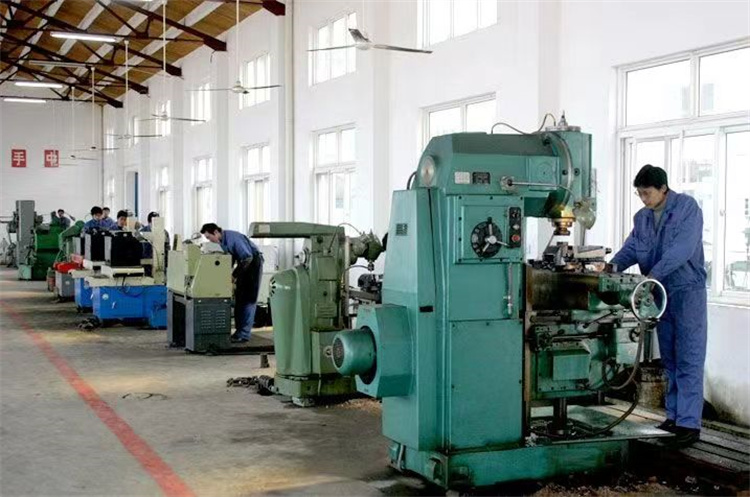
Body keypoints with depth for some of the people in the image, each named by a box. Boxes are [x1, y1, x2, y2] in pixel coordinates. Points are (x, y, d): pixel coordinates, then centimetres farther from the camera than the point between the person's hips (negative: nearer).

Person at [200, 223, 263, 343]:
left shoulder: (233, 237, -26)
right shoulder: (221, 240, 0)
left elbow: (248, 257, -27)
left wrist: (234, 275, -24)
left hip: (253, 262, -9)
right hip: (243, 263, 9)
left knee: (248, 299, -9)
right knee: (239, 298, 8)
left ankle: (244, 334, -10)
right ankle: (239, 330, 12)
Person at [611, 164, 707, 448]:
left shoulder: (687, 208, -11)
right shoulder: (642, 218, 10)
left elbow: (682, 249, -22)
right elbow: (631, 248, 4)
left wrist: (654, 275, -30)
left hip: (688, 291, -7)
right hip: (660, 294, 7)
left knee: (689, 360, -6)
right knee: (669, 360, 12)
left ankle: (689, 424, -5)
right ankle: (674, 417, 19)